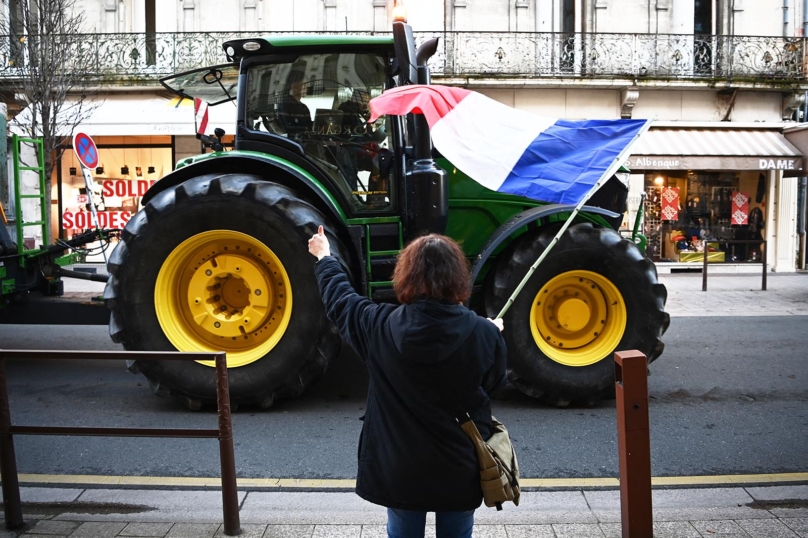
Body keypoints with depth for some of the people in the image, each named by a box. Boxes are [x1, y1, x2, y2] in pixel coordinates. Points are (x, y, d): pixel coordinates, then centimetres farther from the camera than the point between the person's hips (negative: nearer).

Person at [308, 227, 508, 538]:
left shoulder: (381, 327, -14)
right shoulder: (484, 334, -16)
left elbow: (340, 299, 5)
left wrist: (324, 256, 25)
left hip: (400, 468, 0)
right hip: (460, 468, 0)